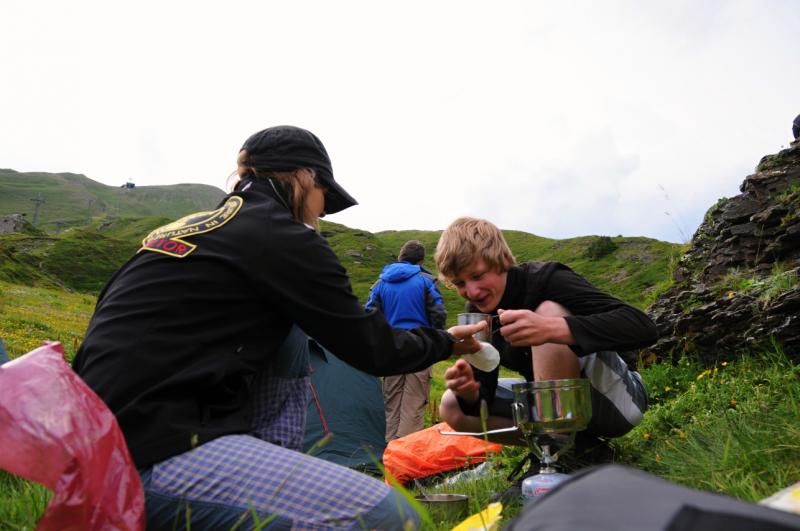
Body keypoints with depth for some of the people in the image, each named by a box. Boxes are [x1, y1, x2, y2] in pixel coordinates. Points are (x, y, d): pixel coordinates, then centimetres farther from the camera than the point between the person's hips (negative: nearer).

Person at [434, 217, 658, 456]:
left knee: (549, 312, -30)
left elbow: (643, 327, -34)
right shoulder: (477, 314, -3)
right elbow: (484, 393, -3)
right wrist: (470, 392, -28)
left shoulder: (547, 279, -22)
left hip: (617, 399, -6)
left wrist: (550, 328, -49)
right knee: (452, 407, -7)